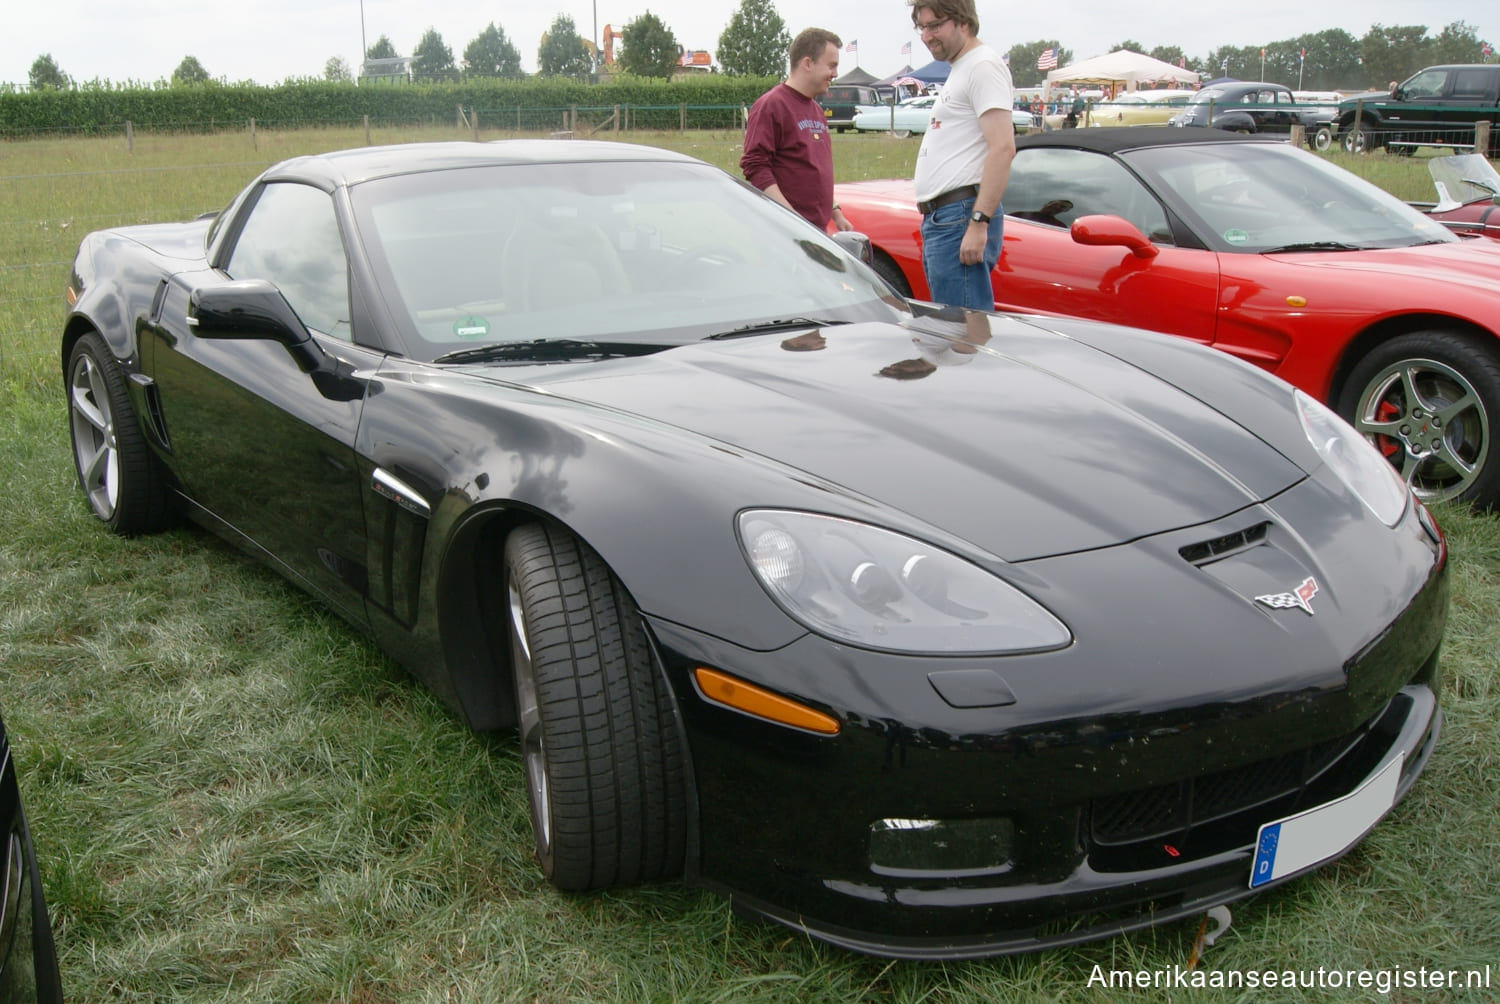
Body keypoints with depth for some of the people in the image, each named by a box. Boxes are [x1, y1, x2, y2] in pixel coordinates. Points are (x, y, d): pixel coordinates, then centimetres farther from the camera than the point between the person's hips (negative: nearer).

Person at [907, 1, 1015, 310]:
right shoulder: (958, 70, 23)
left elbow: (1003, 148, -19)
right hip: (940, 216, 11)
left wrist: (979, 223, -24)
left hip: (961, 218, -11)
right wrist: (933, 219, 19)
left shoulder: (983, 66, -8)